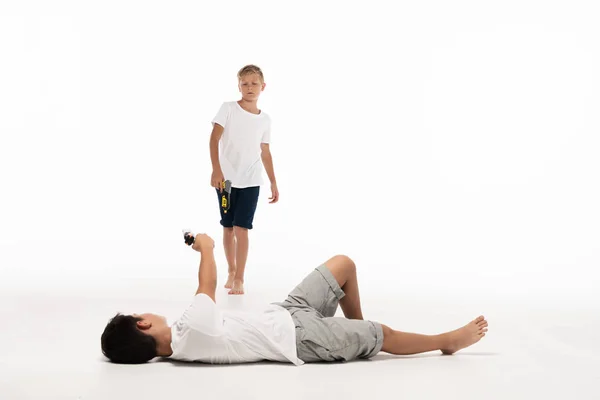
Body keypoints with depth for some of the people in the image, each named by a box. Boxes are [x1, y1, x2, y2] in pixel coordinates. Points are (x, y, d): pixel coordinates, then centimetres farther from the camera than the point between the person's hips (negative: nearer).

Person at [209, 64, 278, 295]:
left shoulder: (265, 120, 6)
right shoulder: (228, 108, -3)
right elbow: (214, 139, -8)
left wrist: (274, 183, 12)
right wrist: (216, 170, -17)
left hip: (251, 181, 1)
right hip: (226, 178, -1)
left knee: (241, 228, -8)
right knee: (228, 227, 10)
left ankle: (239, 278, -3)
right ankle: (231, 272, 25)